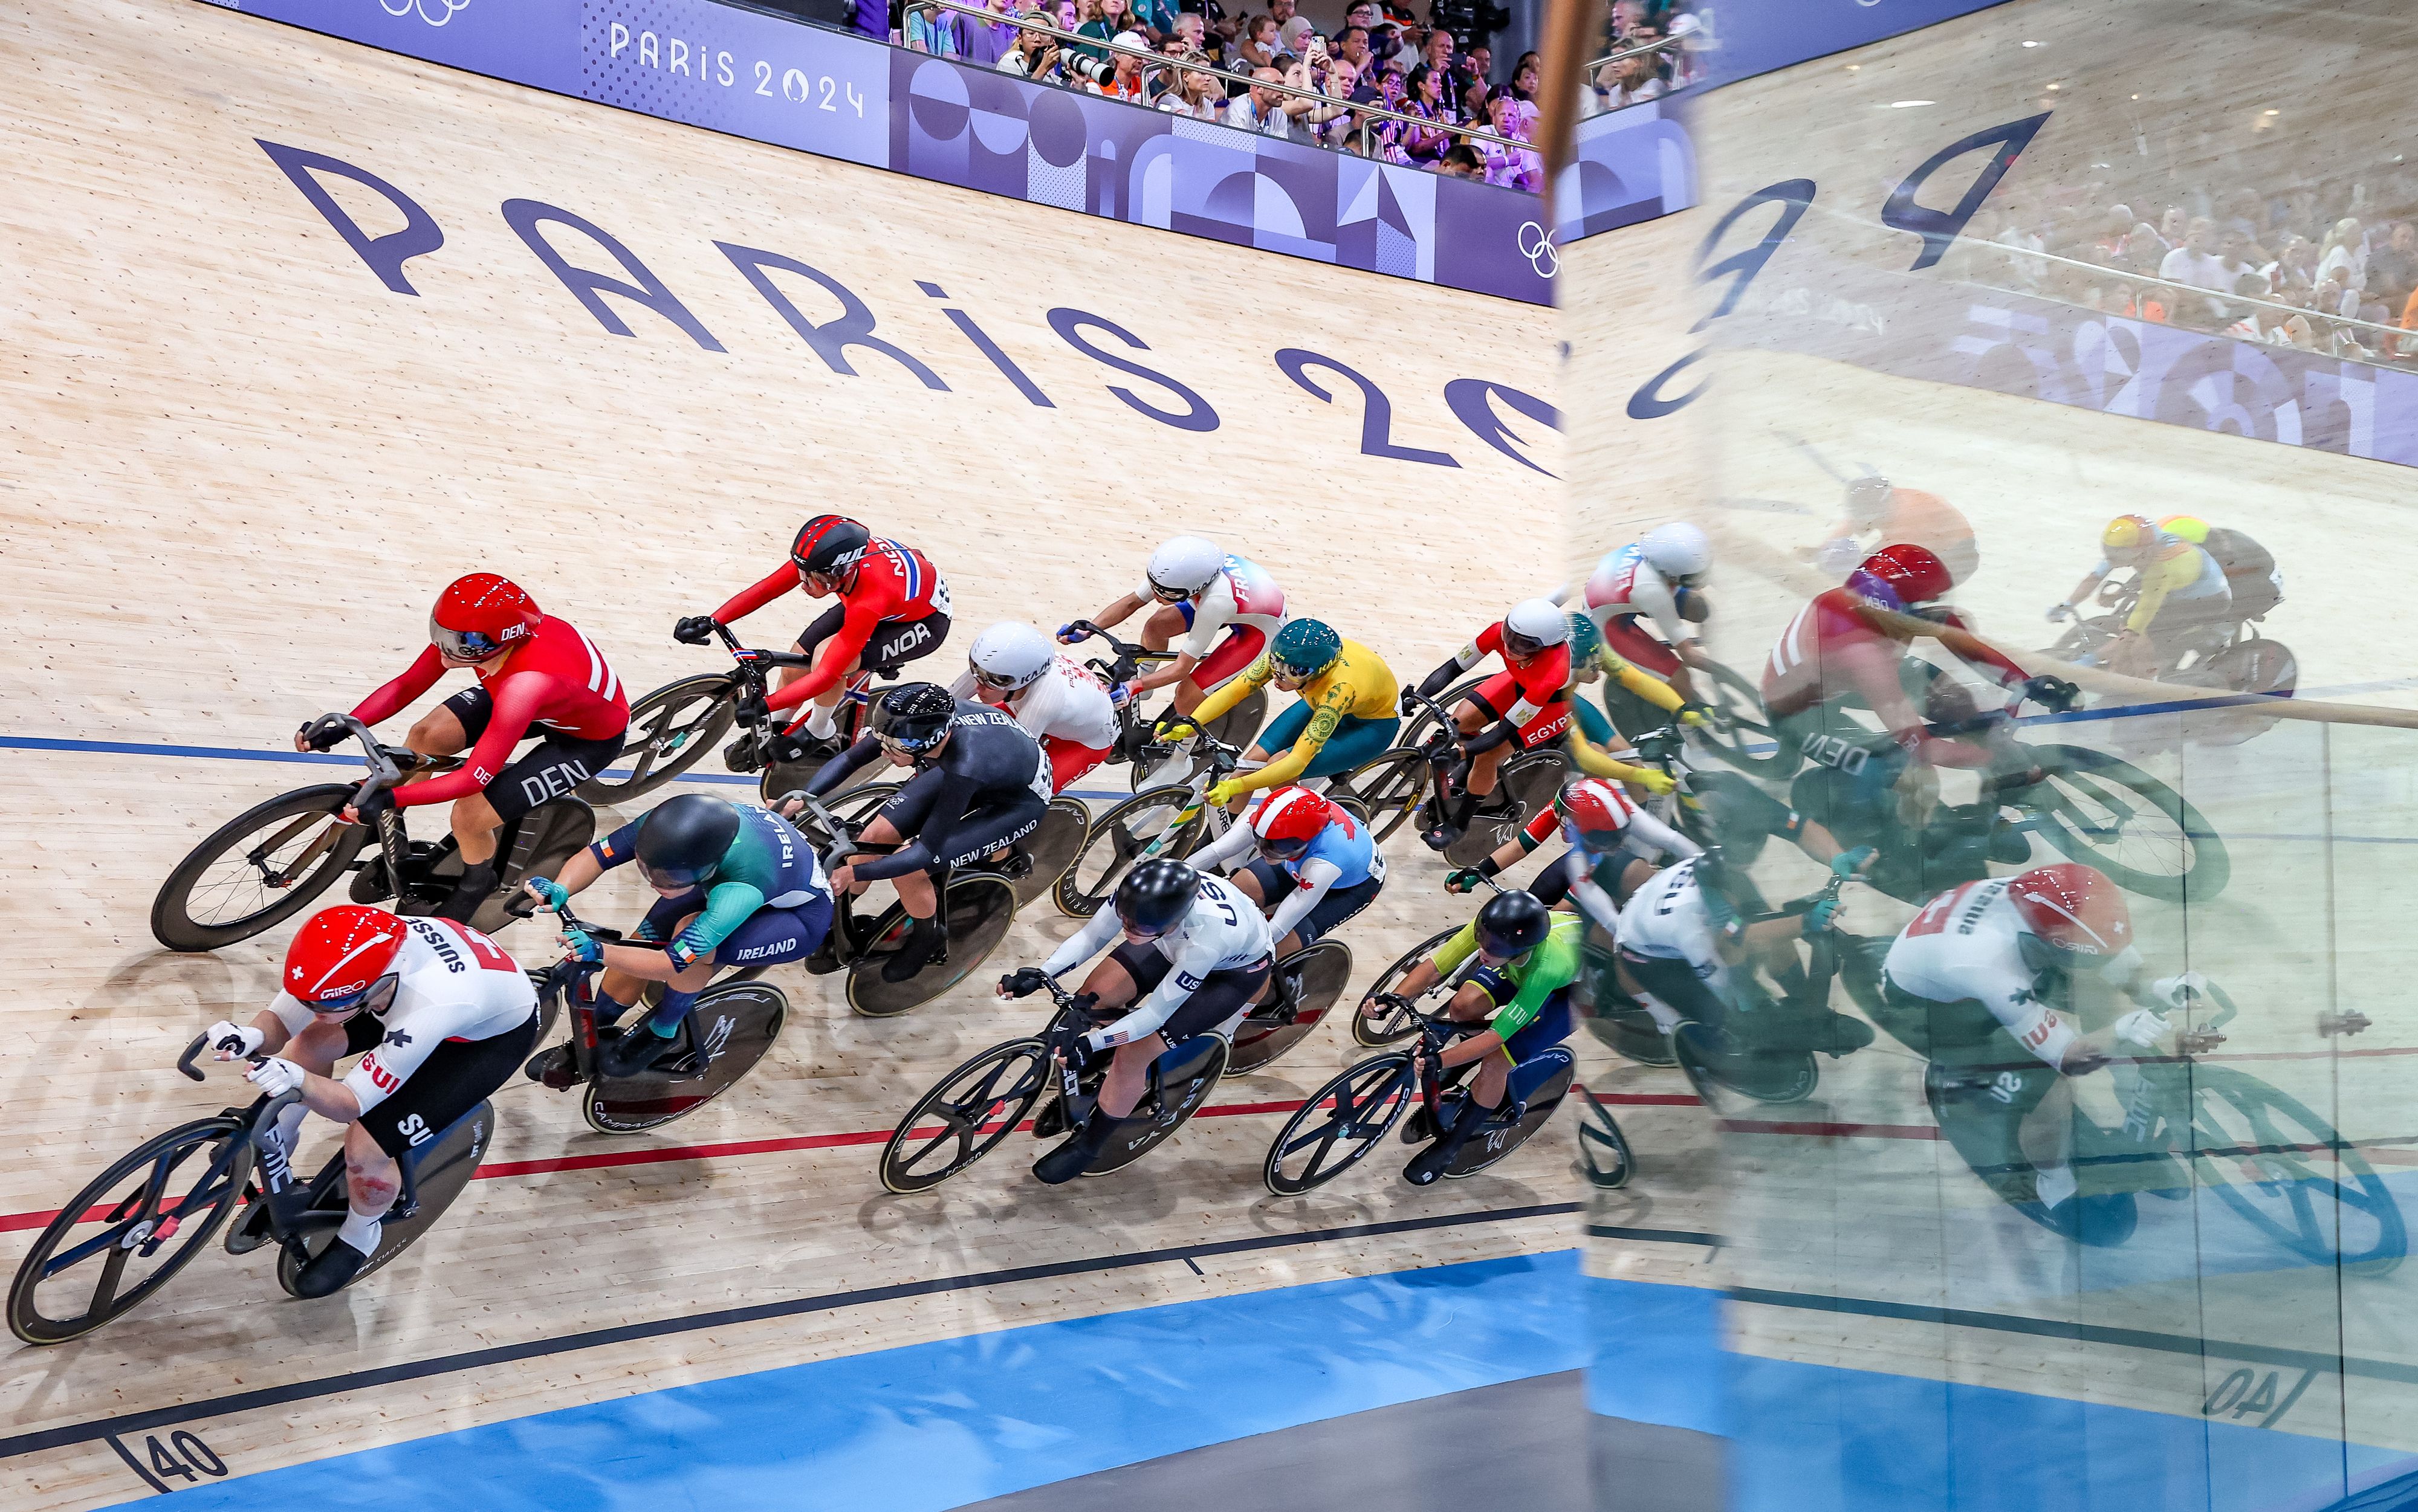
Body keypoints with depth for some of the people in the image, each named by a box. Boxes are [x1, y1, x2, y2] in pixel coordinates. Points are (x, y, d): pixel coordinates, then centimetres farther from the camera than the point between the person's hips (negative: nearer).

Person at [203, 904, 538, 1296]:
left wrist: (300, 1080, -52)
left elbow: (351, 1104, -33)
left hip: (497, 1035, -6)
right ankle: (272, 1150, 21)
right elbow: (280, 1020, -16)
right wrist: (252, 1036, -39)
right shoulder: (348, 954, -28)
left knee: (366, 1149, -14)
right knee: (312, 1040, -6)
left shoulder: (428, 1010, -44)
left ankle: (358, 1238, 18)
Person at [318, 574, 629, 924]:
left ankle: (476, 882, 18)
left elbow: (474, 779, -38)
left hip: (589, 739, -7)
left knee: (470, 816, -18)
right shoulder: (468, 630, -25)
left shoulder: (525, 686, -44)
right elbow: (405, 687, -12)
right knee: (425, 736, -9)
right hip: (547, 706, 7)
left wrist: (389, 797, -43)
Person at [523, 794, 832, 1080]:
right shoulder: (666, 825, -30)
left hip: (802, 916, -6)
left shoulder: (741, 892, -45)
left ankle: (662, 1032, -2)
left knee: (692, 941, -31)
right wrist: (560, 890, -41)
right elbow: (596, 855, -22)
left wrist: (599, 952, -51)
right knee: (639, 947, -6)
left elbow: (672, 962, -41)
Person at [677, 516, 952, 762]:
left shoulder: (868, 604, -43)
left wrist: (763, 706, -45)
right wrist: (711, 622, -30)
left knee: (827, 658, -29)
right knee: (794, 665, -2)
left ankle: (820, 733, -1)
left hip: (925, 621, -7)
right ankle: (767, 736, 24)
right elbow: (764, 590, -20)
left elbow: (827, 675, -41)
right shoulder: (819, 558, -27)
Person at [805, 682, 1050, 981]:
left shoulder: (966, 766, -43)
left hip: (1019, 802, -6)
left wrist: (853, 873, -36)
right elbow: (849, 759, -12)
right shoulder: (913, 722, -27)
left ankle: (928, 937, 13)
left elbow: (927, 851, -34)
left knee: (906, 868, -19)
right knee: (874, 837, -7)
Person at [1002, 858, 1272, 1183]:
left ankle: (1087, 1146, 10)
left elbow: (1156, 1013, -35)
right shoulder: (1139, 893, -34)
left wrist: (1089, 1043, -42)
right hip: (1179, 938, 5)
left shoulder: (1208, 936, -45)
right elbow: (1091, 937, -18)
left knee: (1133, 1053, -13)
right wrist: (1041, 974, -31)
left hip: (1235, 969, -5)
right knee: (1095, 994, -6)